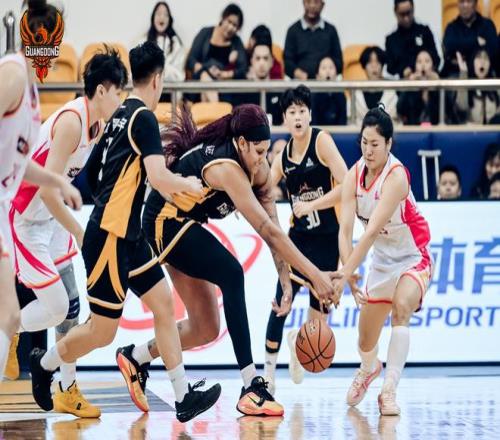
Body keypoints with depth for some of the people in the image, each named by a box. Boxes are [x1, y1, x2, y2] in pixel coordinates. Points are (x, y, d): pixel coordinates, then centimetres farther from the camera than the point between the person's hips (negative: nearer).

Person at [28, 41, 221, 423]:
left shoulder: (120, 116, 12)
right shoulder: (144, 118, -14)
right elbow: (158, 177, -24)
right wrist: (189, 185, -4)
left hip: (127, 236, 9)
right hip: (109, 239, -9)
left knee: (164, 304, 4)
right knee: (103, 331, 0)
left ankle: (183, 396, 1)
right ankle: (45, 363, 22)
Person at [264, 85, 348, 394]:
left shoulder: (322, 140, -12)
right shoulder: (283, 154, 3)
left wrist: (312, 205, -21)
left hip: (328, 238, -3)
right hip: (298, 237, 3)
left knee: (319, 316, 5)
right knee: (282, 304, -10)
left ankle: (297, 341, 40)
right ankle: (269, 374, 3)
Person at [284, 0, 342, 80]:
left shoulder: (331, 30, 13)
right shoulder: (293, 30, 10)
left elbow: (338, 61, 12)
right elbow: (288, 61, 4)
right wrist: (297, 72, -17)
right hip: (300, 82, -1)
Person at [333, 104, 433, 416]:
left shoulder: (396, 176, -29)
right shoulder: (355, 175, -13)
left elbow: (372, 231, -37)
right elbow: (345, 231, -21)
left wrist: (344, 277, -43)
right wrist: (350, 277, -36)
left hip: (413, 259, -6)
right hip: (383, 260, 6)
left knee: (401, 309, -34)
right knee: (366, 342, 12)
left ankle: (389, 391, -31)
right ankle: (369, 368, 47)